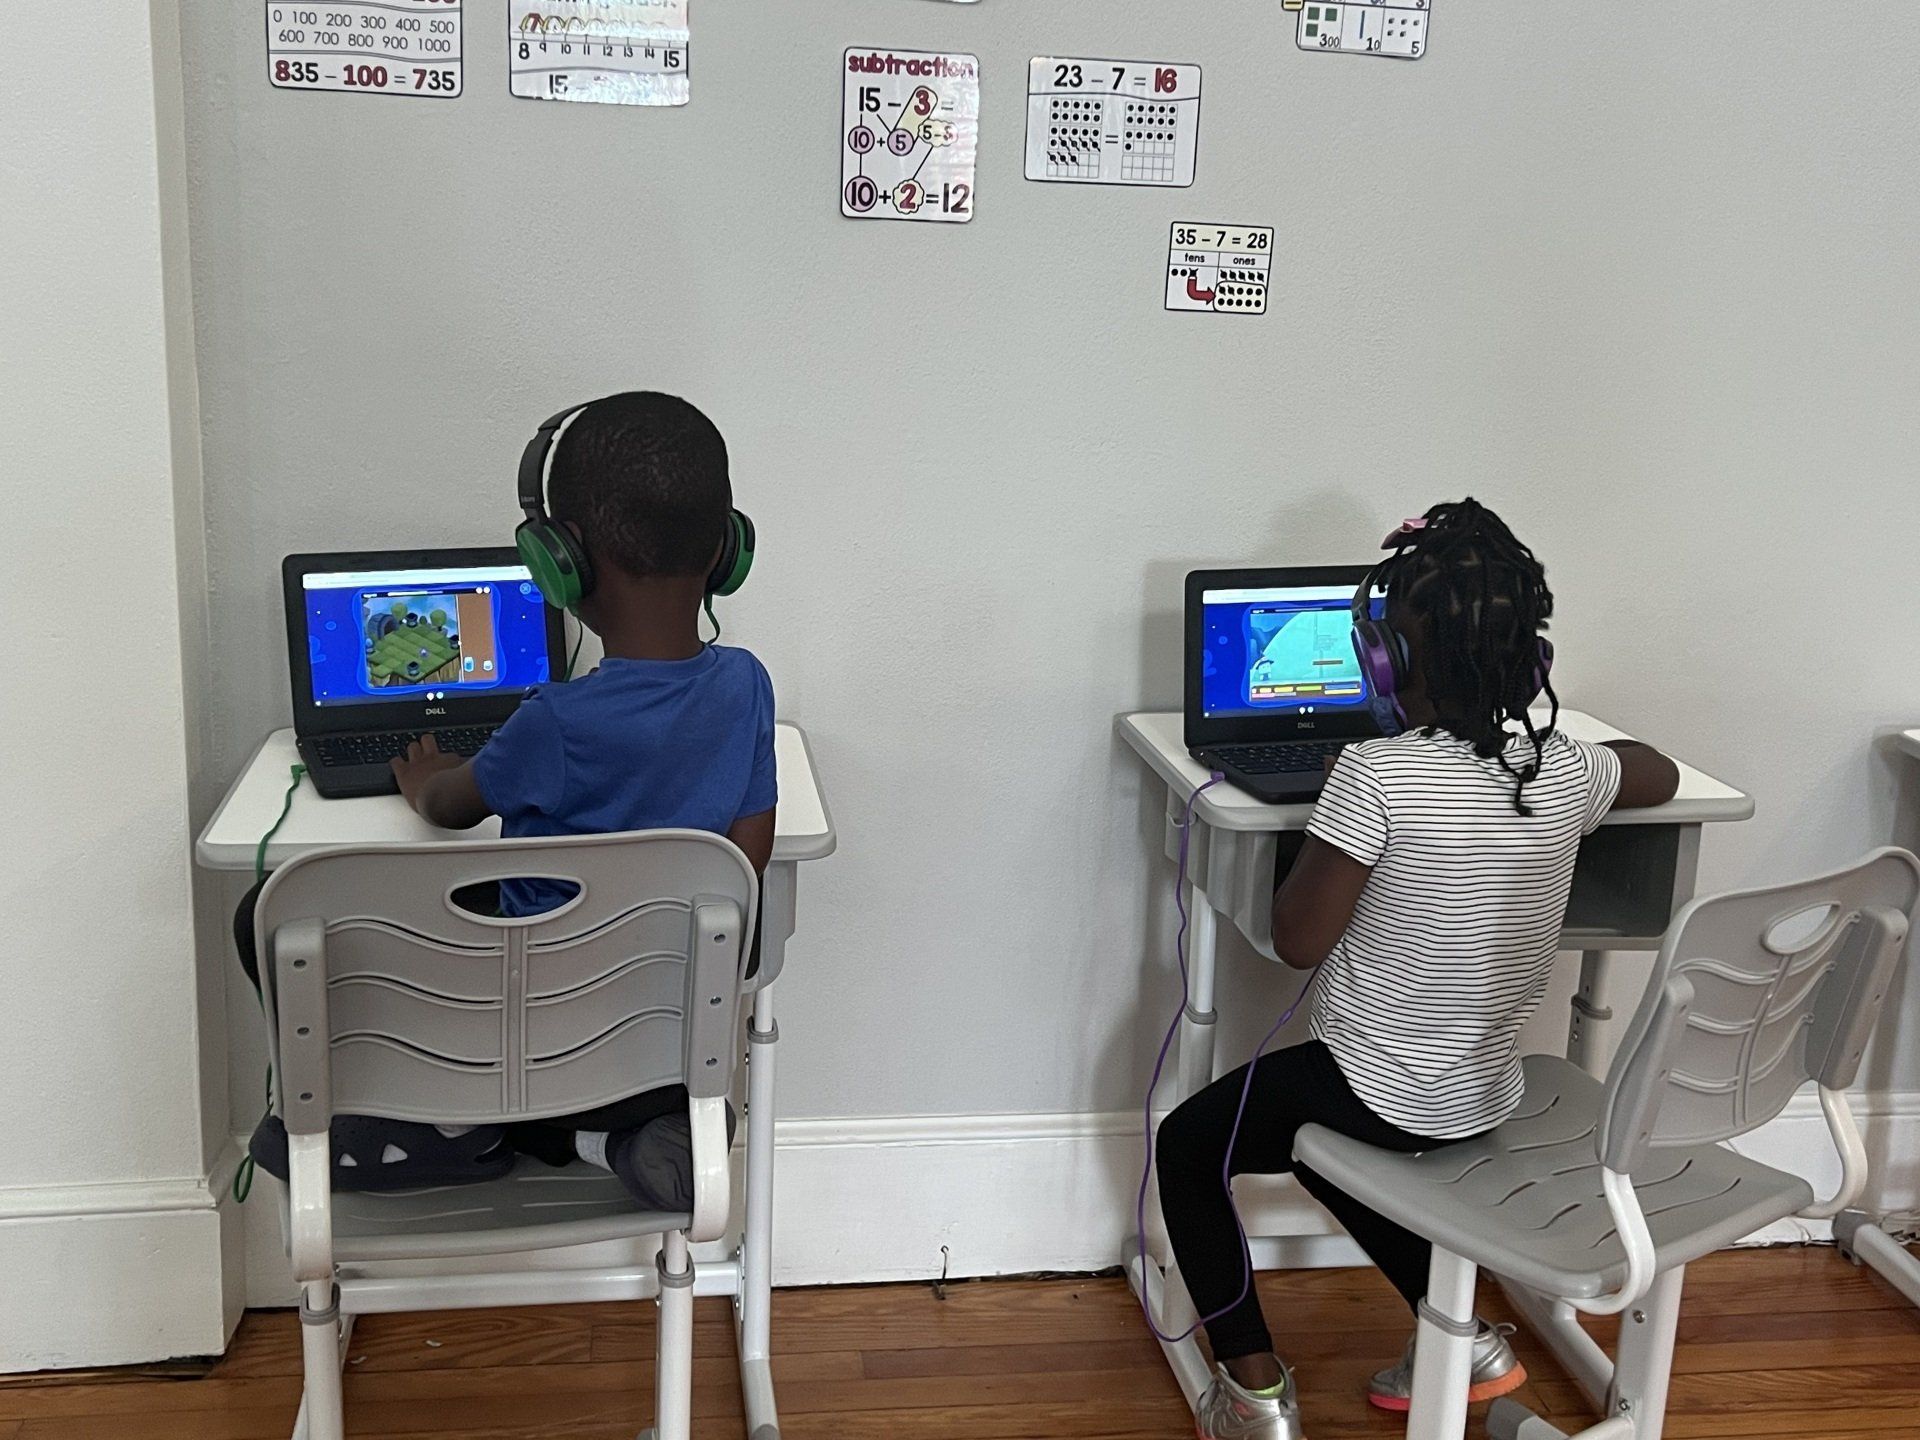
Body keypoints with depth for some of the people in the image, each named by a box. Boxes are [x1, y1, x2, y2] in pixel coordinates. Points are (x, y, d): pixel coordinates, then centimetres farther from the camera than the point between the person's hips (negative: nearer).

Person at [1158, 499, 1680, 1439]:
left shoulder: (1378, 773, -25)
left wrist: (1315, 839, -3)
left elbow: (1299, 940, -18)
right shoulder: (1564, 772, -6)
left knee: (1186, 1148, 16)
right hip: (1489, 1098, 6)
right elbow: (1660, 774, 17)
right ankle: (1461, 1341, 26)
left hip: (1378, 1097, -6)